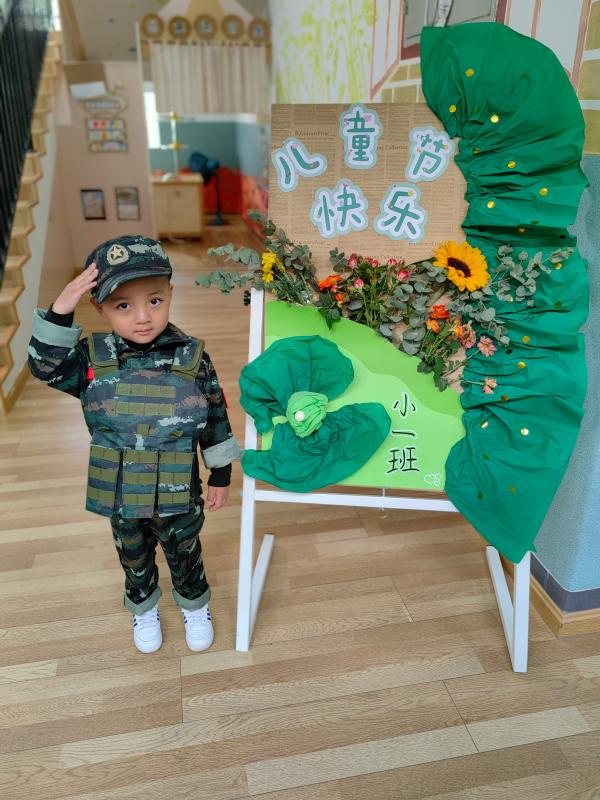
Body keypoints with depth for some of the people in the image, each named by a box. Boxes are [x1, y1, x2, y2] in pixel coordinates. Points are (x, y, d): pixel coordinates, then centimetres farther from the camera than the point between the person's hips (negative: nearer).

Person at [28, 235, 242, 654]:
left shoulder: (192, 356, -16)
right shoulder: (93, 357, -12)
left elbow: (216, 418, -8)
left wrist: (221, 476, -1)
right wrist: (60, 312, -33)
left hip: (177, 492, -1)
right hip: (120, 493, 2)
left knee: (184, 553, 22)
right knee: (134, 557, 26)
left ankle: (195, 605, 50)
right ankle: (143, 608, 53)